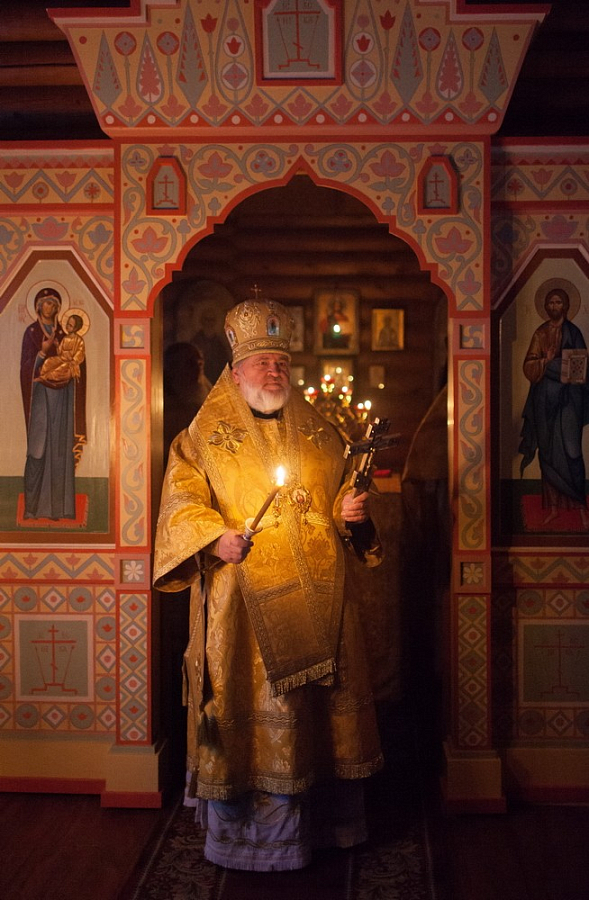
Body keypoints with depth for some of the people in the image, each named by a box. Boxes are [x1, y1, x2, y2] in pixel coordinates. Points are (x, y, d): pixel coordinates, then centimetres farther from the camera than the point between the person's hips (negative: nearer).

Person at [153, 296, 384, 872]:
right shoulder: (205, 435, 3)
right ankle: (239, 826, 15)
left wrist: (352, 512, -3)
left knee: (316, 707, 10)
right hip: (243, 605, -4)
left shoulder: (319, 432, 14)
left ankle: (317, 817, 27)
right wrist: (214, 536, -22)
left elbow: (343, 489, 19)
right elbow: (182, 498, -5)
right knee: (246, 704, 0)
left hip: (315, 601, 4)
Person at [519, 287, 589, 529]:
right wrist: (548, 362, -14)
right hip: (544, 399, 3)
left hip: (567, 397, -3)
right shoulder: (540, 333, 11)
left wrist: (551, 364, -13)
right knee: (547, 452, 3)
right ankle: (553, 505, 9)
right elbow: (529, 366, 5)